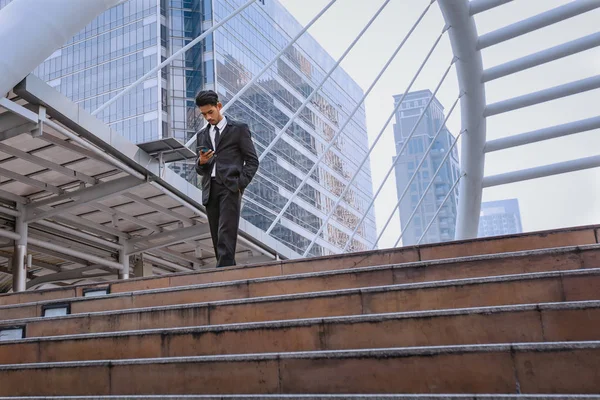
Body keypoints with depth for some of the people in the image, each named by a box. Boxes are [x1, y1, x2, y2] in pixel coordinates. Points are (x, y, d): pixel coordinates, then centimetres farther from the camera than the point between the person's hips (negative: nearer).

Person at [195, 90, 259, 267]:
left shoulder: (239, 129, 7)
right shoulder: (202, 135, 21)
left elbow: (252, 160, 3)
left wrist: (240, 184, -11)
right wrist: (201, 162, -3)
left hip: (230, 187, -5)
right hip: (210, 189, 5)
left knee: (226, 233, -18)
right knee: (217, 237, 1)